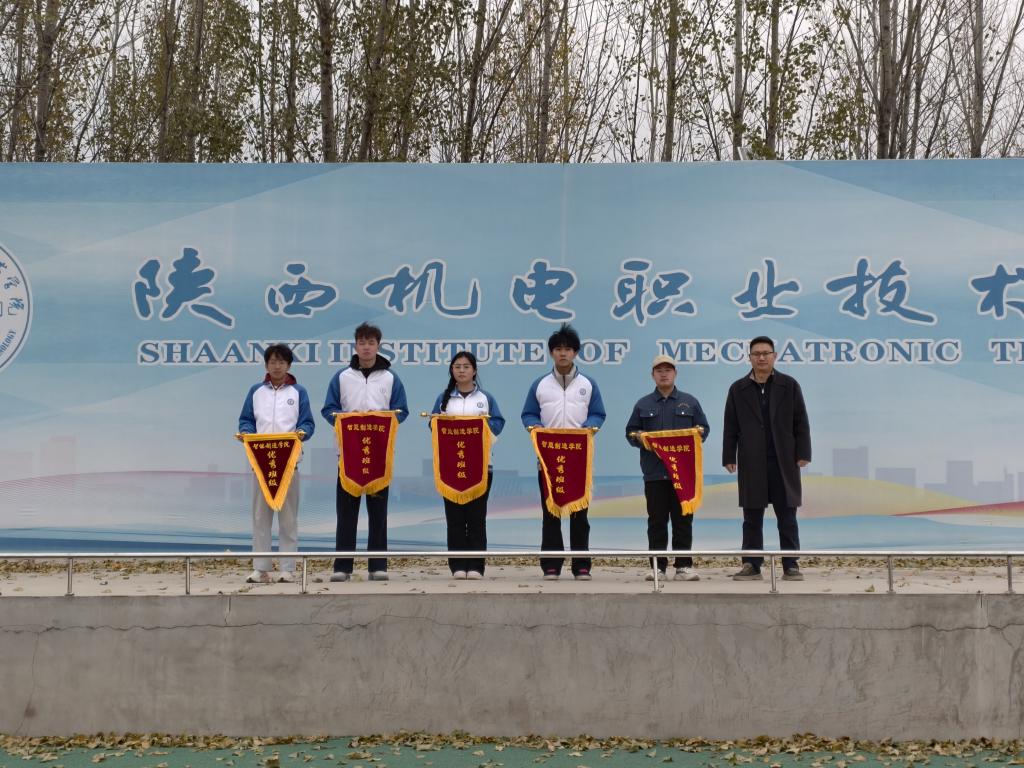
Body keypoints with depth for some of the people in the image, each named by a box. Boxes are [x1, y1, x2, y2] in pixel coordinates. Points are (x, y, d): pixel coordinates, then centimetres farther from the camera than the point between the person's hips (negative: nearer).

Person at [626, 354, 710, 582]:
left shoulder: (690, 402, 11)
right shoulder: (643, 404, 12)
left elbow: (704, 428, 11)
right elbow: (630, 432, 12)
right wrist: (640, 439, -9)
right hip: (654, 472, 0)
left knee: (683, 520, 0)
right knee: (657, 521, 1)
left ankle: (684, 566, 4)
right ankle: (657, 567, 5)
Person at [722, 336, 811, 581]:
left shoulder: (789, 385, 5)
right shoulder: (738, 389, 8)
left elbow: (801, 422, 4)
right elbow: (730, 427, 7)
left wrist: (803, 454, -4)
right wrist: (729, 457, 0)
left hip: (784, 462, -1)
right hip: (751, 464, 1)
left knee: (787, 517, 2)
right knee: (752, 518, 4)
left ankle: (791, 566, 6)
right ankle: (751, 566, 10)